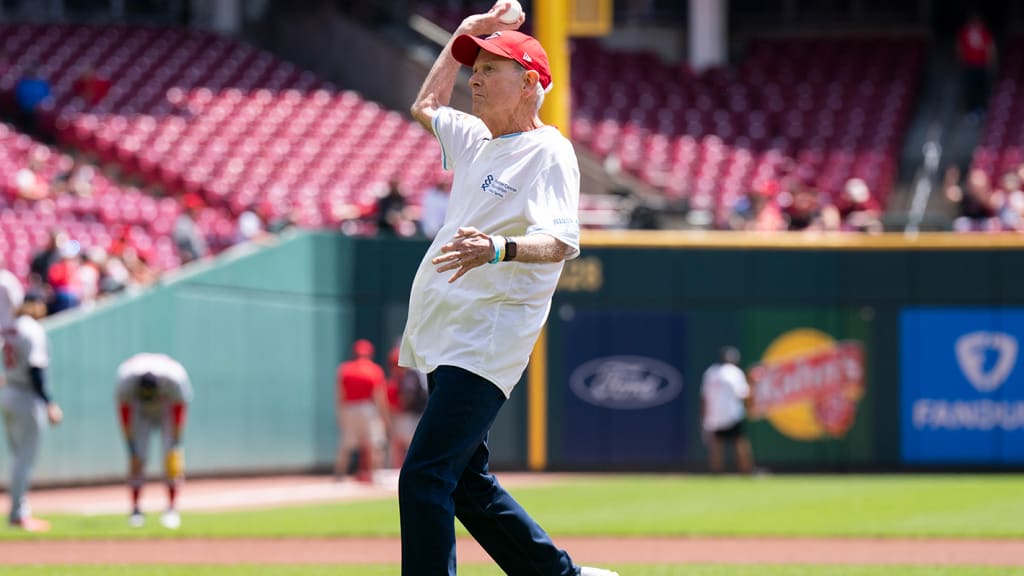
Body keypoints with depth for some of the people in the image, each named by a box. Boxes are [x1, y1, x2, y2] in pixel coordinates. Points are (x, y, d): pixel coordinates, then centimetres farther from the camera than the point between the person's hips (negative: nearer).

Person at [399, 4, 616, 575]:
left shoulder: (549, 151, -8)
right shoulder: (478, 140, 19)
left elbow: (563, 242, -23)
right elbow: (425, 107, 40)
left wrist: (499, 248, -41)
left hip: (487, 341, -10)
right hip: (446, 337, 10)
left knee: (425, 478, -19)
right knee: (466, 481, 13)